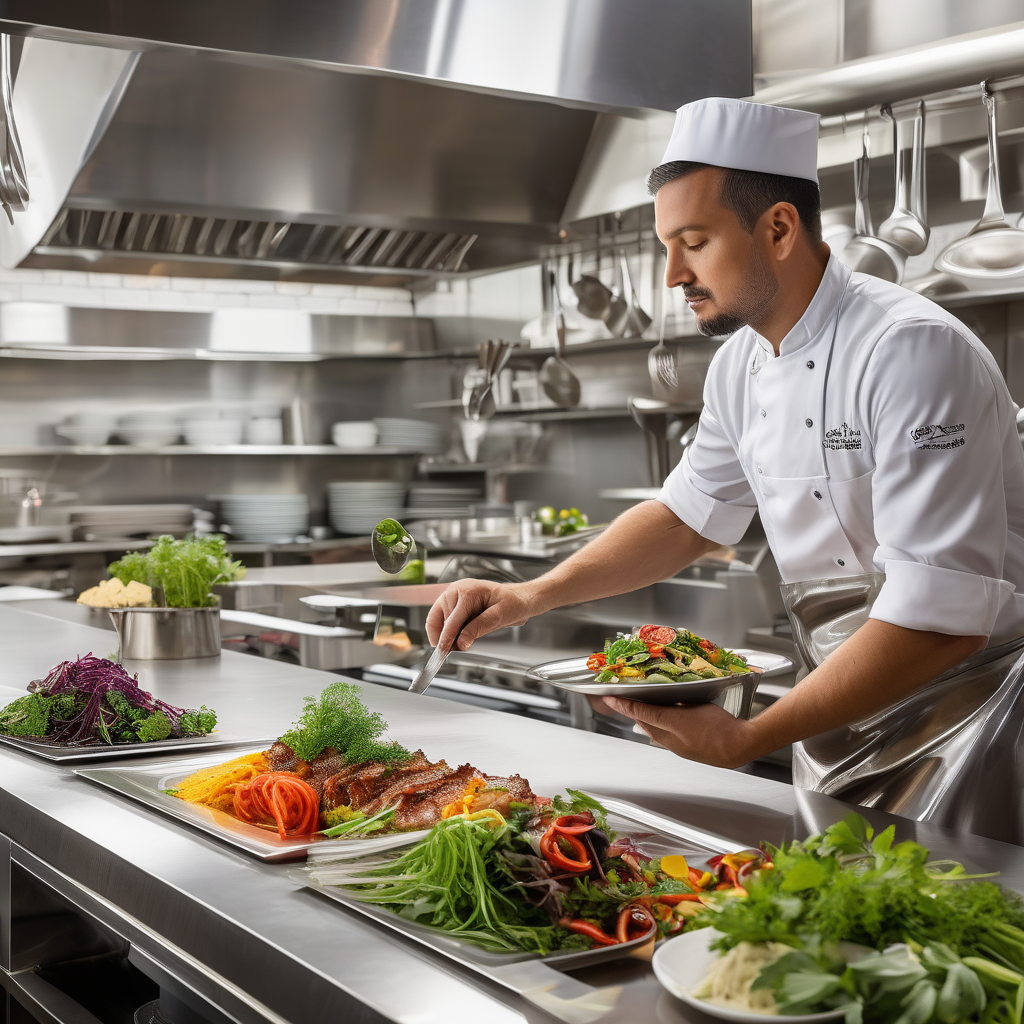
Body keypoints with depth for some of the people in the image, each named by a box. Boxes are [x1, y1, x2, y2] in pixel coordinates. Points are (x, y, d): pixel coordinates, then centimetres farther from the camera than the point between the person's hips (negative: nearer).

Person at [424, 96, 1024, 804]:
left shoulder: (913, 353, -26)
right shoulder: (741, 366, 1)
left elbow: (942, 618, -30)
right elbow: (687, 516, 13)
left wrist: (747, 740, -30)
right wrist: (533, 596, -1)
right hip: (840, 716, 7)